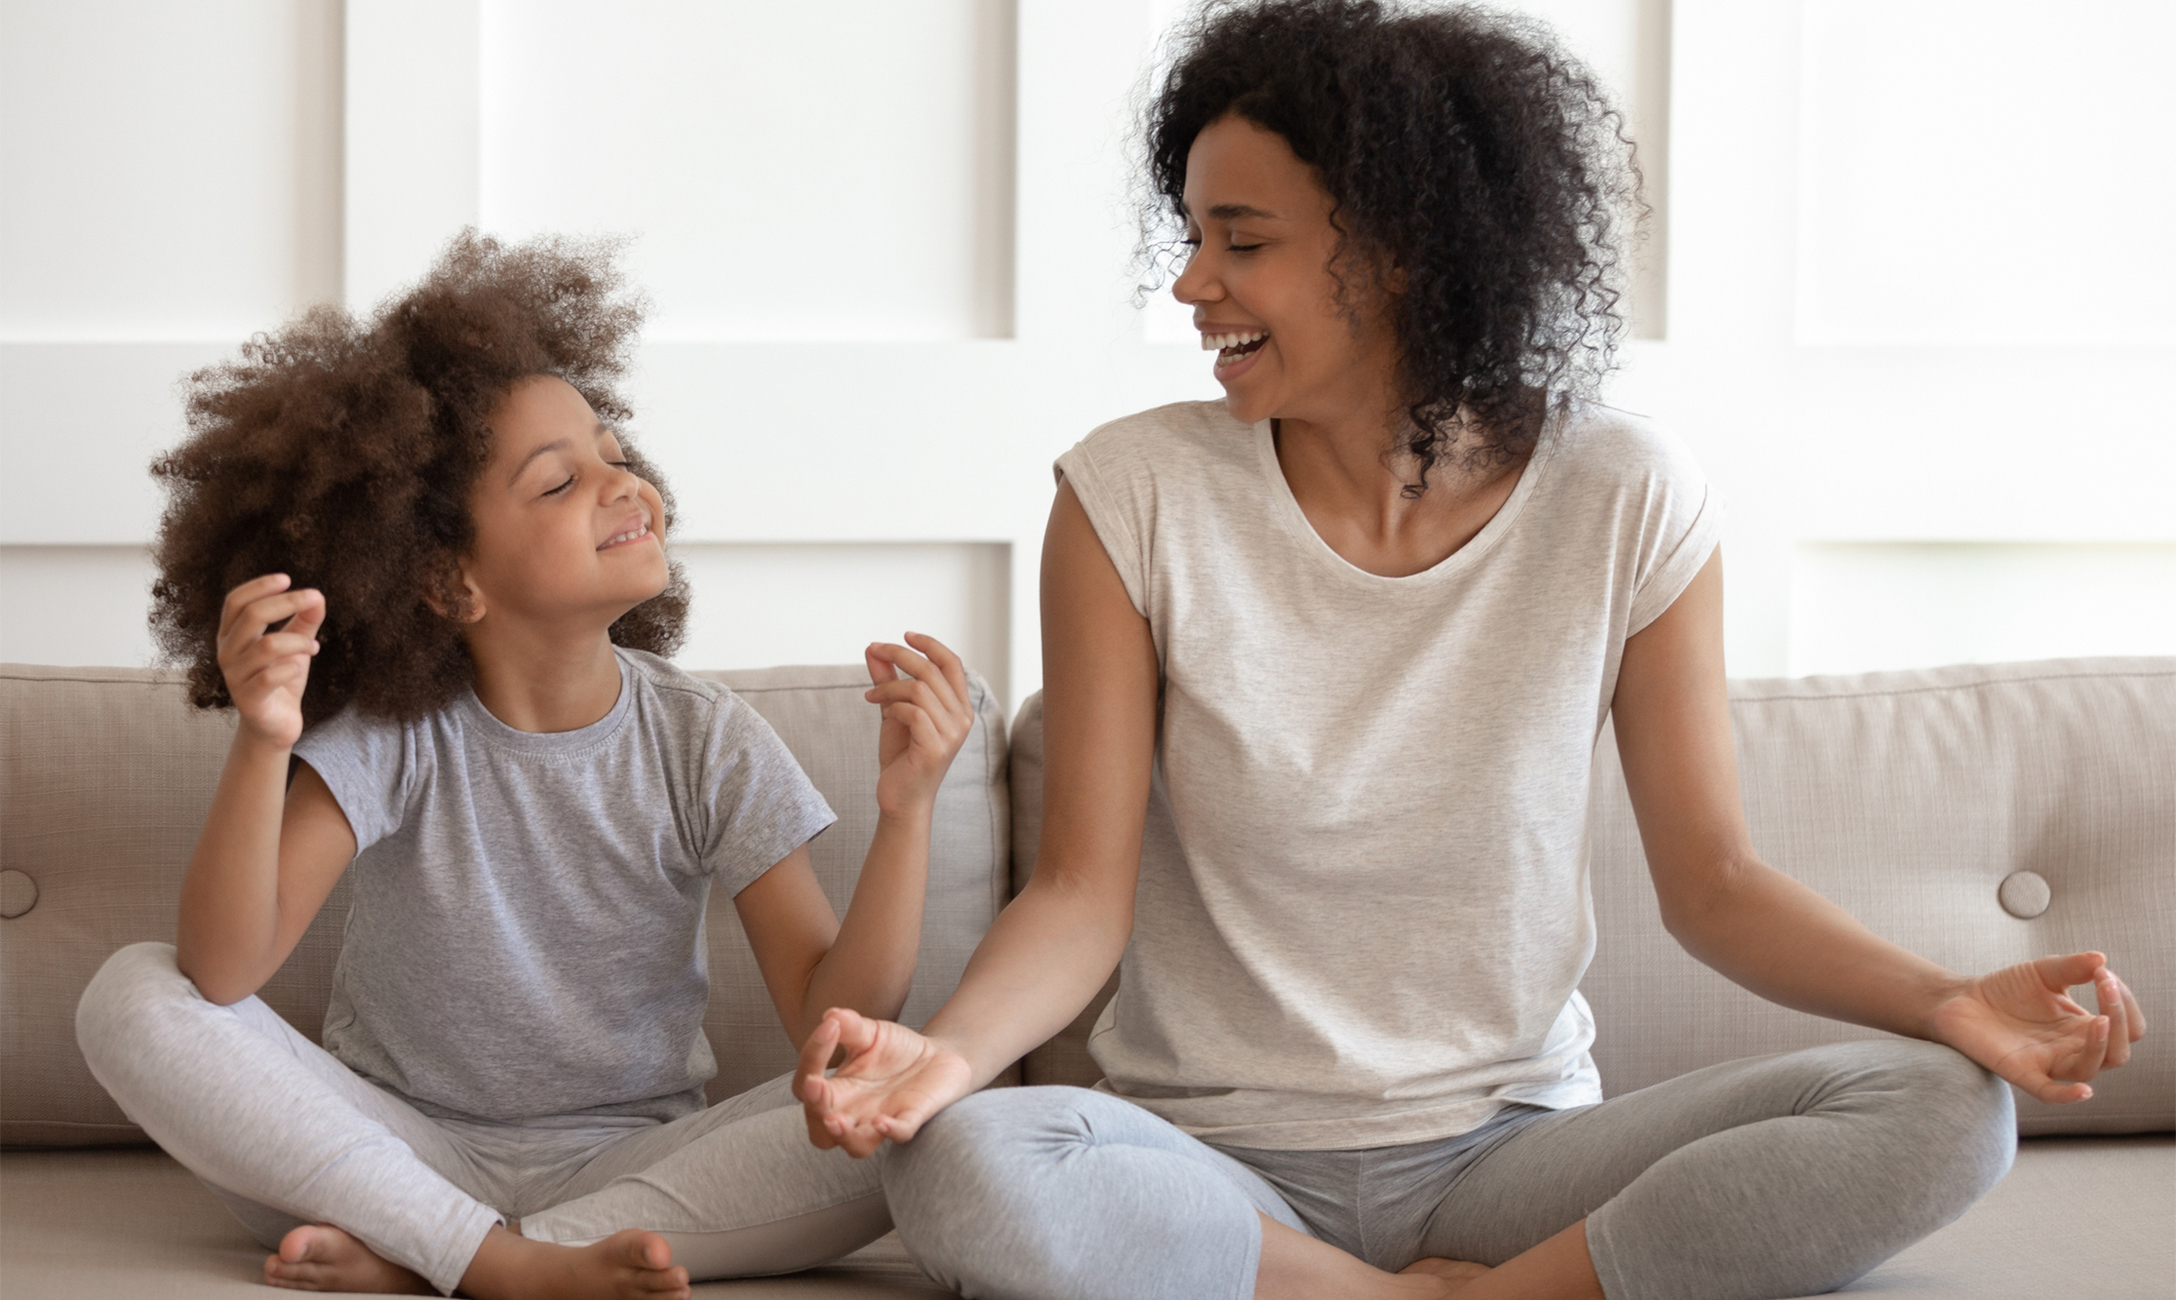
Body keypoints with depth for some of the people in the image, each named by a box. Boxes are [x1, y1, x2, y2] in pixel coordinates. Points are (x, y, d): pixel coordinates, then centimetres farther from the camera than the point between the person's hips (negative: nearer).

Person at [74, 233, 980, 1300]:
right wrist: (262, 745, -39)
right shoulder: (394, 735, -11)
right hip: (402, 1143, -1)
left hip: (624, 1162, 1)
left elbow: (837, 1028, -14)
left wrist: (906, 810, -28)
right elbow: (223, 972, -24)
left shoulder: (707, 744, -7)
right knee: (134, 1000, -21)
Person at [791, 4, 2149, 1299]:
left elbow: (1711, 878, 1)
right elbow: (1083, 890, -6)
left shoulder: (1627, 502, -4)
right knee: (959, 1165, -34)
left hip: (1506, 1153, 1)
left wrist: (1950, 1000, -16)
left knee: (1944, 1111, -21)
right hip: (1217, 1156, 0)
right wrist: (947, 1050, -27)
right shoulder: (1134, 498, -6)